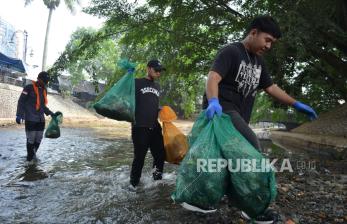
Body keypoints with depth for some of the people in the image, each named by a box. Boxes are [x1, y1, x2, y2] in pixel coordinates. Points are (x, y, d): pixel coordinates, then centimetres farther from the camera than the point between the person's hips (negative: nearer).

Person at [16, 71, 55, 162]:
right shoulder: (29, 88, -5)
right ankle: (30, 157, 11)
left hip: (40, 119, 6)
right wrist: (19, 115, -12)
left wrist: (50, 113, 18)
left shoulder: (44, 90, 15)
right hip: (30, 119, -6)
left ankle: (33, 154, 23)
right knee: (31, 138, -2)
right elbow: (21, 102, -6)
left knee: (38, 138, 8)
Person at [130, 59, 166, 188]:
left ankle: (157, 178, 32)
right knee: (139, 157, -1)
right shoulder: (137, 83, -1)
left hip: (155, 127, 6)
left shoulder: (157, 87, 17)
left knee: (160, 154, 11)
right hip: (140, 127, -6)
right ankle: (134, 184, 16)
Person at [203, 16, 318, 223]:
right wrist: (213, 101, -40)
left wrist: (297, 104, 25)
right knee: (253, 148, -19)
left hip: (239, 115, 9)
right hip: (223, 109, -9)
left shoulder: (258, 62, 21)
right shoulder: (231, 52, -5)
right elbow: (213, 77, -21)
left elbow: (270, 87, 27)